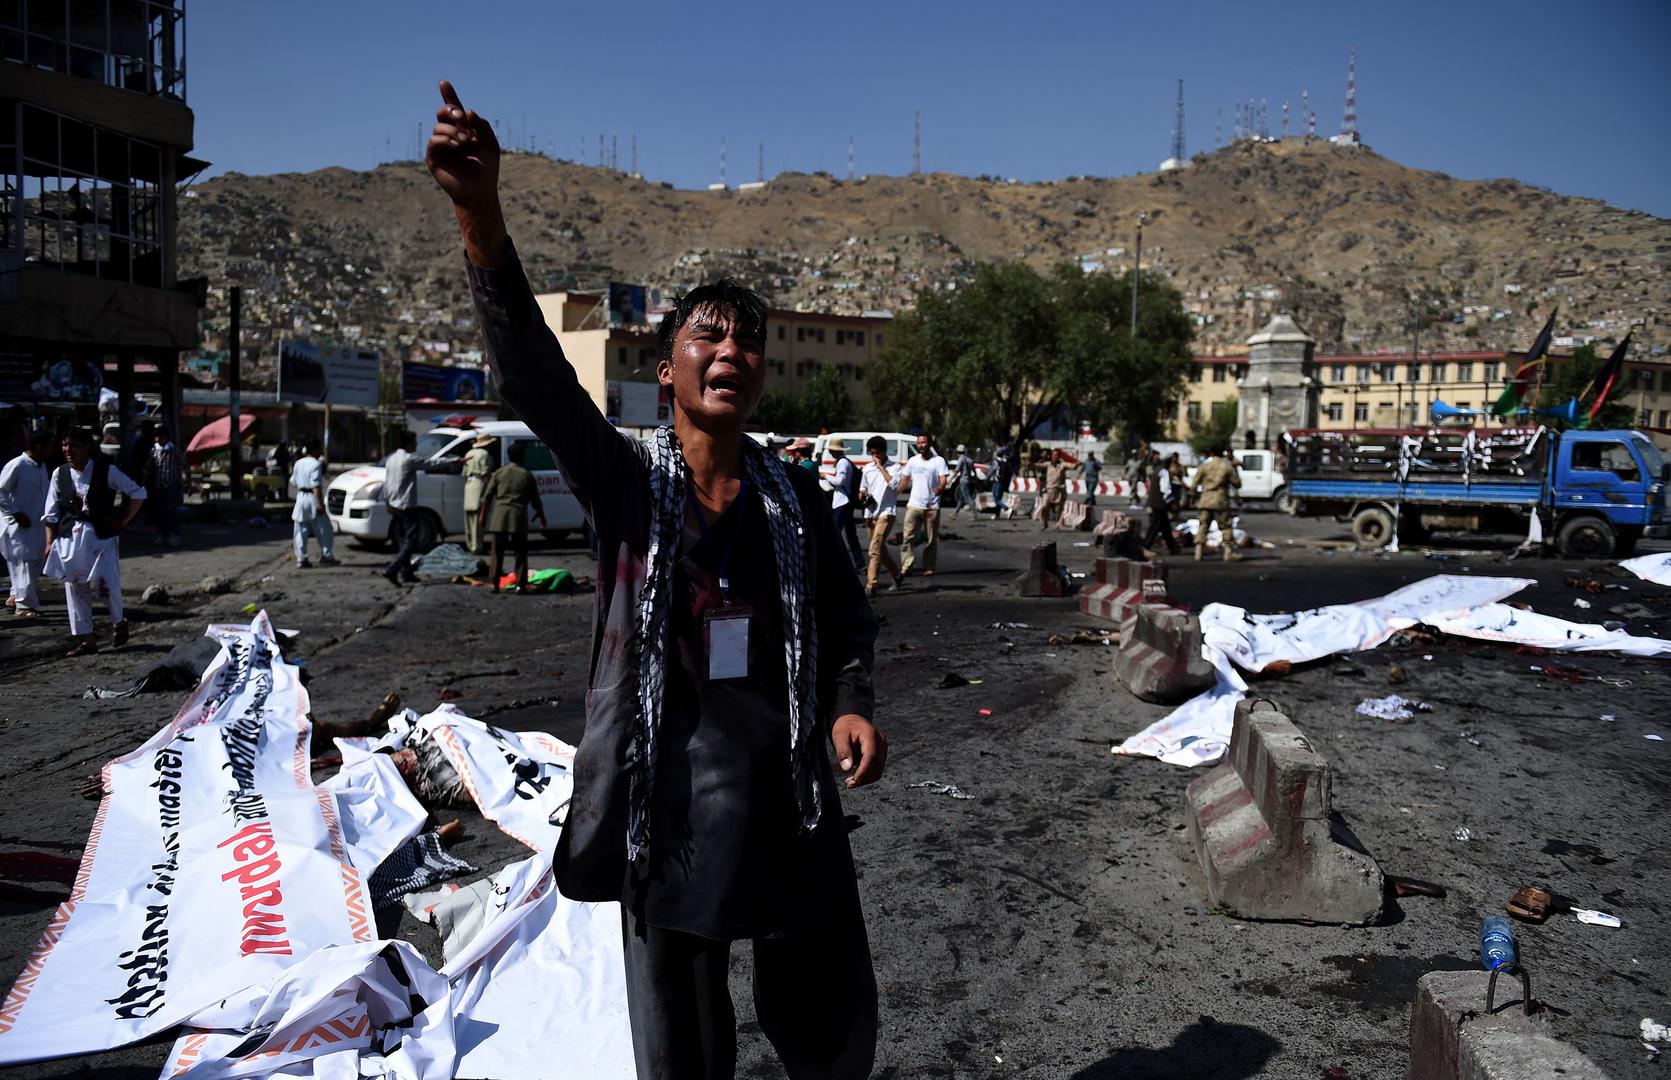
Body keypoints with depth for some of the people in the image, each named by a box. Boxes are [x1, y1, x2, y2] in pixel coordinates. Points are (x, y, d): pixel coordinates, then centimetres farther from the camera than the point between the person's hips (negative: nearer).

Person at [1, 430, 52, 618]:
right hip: (18, 525, -8)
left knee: (34, 561, 14)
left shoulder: (41, 466, 8)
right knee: (23, 562, -4)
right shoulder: (16, 466, -17)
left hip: (36, 523, 8)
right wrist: (16, 514, -17)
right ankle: (25, 605, 4)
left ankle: (16, 596, 29)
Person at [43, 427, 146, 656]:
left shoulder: (106, 471, -6)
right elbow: (51, 512, 7)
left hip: (101, 535, -3)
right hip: (70, 536, 3)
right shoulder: (60, 474, 3)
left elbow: (138, 493, 0)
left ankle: (119, 622, 26)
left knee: (108, 583, -5)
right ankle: (86, 639, 13)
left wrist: (124, 520, -4)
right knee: (74, 586, 4)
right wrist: (50, 542, 3)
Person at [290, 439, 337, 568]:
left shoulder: (298, 463, 7)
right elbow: (316, 486, -20)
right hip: (312, 498, -6)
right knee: (323, 530, 6)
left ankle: (301, 559, 7)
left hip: (301, 497, 7)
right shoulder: (315, 464, -14)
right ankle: (326, 556, 9)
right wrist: (320, 503, -20)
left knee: (301, 531, 8)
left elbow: (293, 481, 15)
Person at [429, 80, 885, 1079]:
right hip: (669, 800, -2)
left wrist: (851, 703, -6)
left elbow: (849, 616, 15)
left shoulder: (796, 498, 3)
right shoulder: (625, 482, -5)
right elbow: (532, 368, -21)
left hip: (792, 799, 3)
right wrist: (480, 212, -34)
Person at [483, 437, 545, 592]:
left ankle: (495, 584, 6)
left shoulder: (499, 472, 7)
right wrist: (540, 514, 22)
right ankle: (520, 584, 0)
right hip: (518, 515, -1)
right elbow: (535, 498, 8)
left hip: (500, 513, 2)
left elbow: (488, 495, 6)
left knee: (497, 551, 8)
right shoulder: (526, 475, 3)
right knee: (521, 552, 5)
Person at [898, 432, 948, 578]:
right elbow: (905, 481, 16)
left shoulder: (939, 461, -2)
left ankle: (929, 568, 15)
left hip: (932, 506, -3)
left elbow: (943, 479, -13)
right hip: (913, 505, 3)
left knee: (931, 540, 5)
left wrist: (939, 488, -35)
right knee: (908, 537, -7)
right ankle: (906, 568, -8)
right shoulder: (913, 461, 10)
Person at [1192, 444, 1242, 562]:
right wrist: (1234, 468, 15)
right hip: (1220, 501, -1)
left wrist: (1194, 497, 17)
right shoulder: (1228, 466, 0)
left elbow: (1194, 485, 1)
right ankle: (1229, 552, 1)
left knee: (1202, 526, 6)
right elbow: (1237, 483, 6)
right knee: (1225, 527, 4)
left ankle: (1199, 552, 3)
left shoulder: (1204, 465, 2)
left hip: (1205, 500, 2)